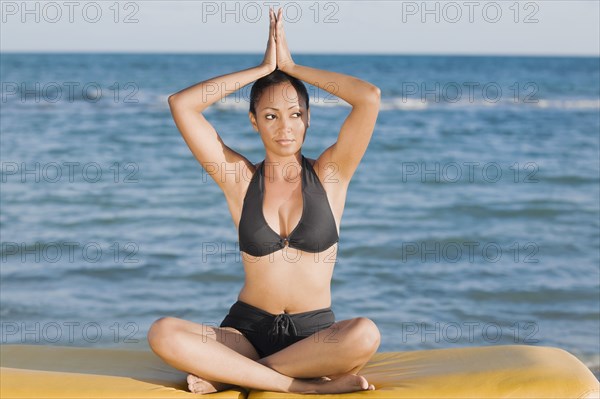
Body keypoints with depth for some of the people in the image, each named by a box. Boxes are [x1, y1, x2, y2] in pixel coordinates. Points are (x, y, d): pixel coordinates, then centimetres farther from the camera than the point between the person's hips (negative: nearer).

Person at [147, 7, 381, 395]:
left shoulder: (328, 174, 2)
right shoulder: (240, 178, 4)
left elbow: (370, 97, -11)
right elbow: (181, 104, -5)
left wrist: (291, 66, -2)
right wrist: (264, 68, -3)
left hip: (315, 334, 0)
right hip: (247, 329, 0)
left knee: (365, 334, -35)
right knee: (163, 334, -28)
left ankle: (228, 375, -18)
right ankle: (314, 384, -26)